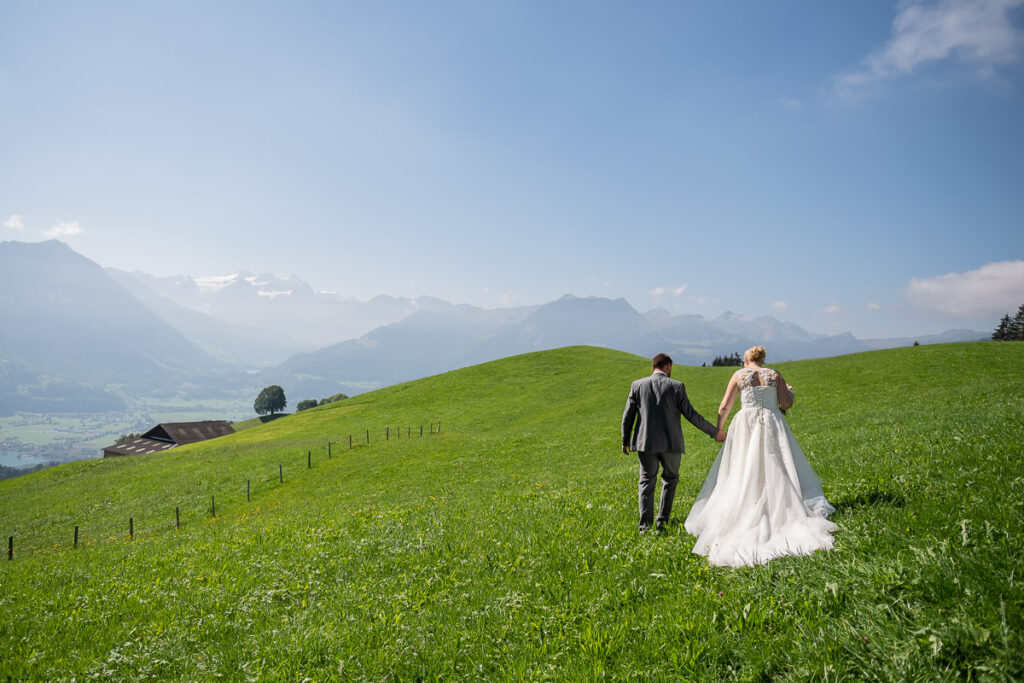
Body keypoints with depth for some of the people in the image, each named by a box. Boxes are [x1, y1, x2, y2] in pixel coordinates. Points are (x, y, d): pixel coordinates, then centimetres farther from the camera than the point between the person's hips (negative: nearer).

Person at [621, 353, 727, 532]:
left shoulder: (637, 385, 0)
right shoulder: (676, 386, -5)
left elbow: (627, 415, 2)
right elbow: (691, 415, -6)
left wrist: (625, 440, 14)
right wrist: (714, 432, 5)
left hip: (646, 443, 1)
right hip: (671, 443, -1)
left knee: (646, 482, 10)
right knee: (670, 479, 19)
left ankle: (645, 524, 2)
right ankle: (662, 519, 18)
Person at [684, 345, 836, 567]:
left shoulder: (739, 375, 3)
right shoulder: (775, 375, 7)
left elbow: (724, 407, 0)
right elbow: (787, 404, -1)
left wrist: (718, 428, 14)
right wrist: (789, 393, 22)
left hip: (745, 426, -1)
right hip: (772, 426, 1)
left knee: (742, 475, 4)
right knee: (777, 472, 5)